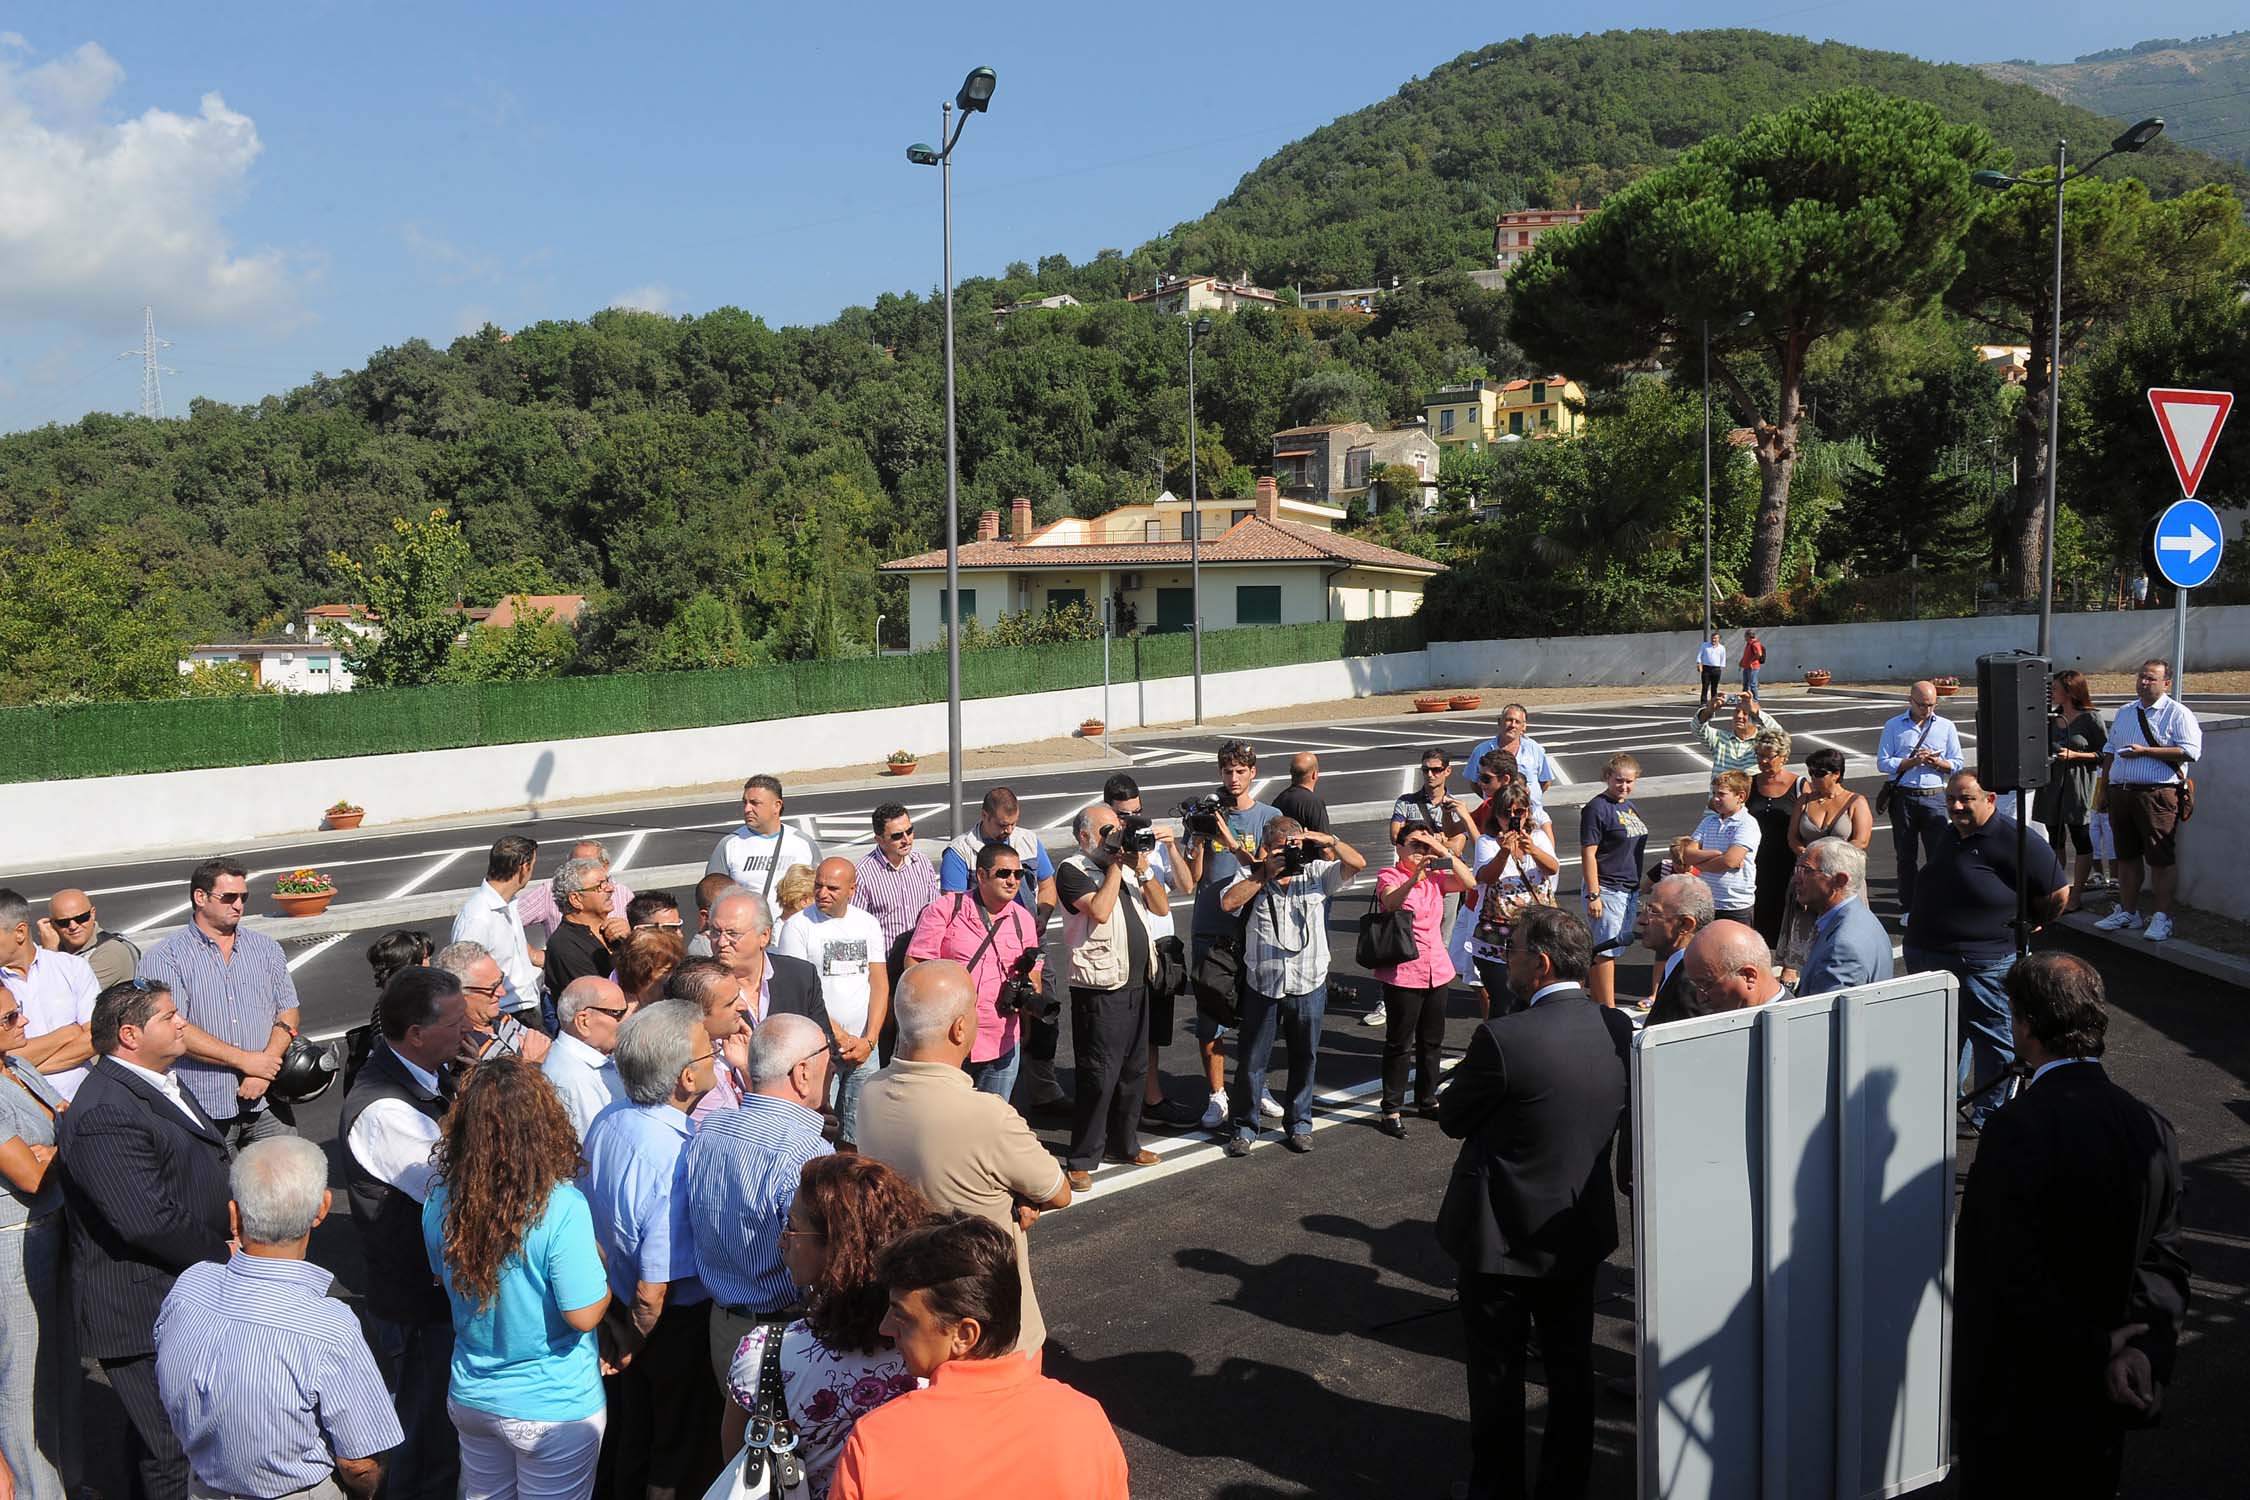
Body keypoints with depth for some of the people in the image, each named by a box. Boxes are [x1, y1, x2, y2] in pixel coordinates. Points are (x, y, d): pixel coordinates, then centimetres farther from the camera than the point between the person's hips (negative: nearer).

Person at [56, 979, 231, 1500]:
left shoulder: (159, 1081, 10)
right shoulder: (104, 1115, -24)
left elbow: (203, 1171, 24)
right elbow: (150, 1221, -28)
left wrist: (230, 1222, 9)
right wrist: (223, 1255, -15)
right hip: (146, 1315, -10)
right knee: (173, 1455, 1)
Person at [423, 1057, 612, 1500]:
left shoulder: (441, 1199, -11)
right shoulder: (561, 1208, -28)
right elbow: (584, 1314, -23)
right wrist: (602, 1264, -5)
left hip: (471, 1398, 5)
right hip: (553, 1409, -5)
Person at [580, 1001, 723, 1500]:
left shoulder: (607, 1121, -10)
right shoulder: (676, 1162, -34)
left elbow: (596, 1224, 4)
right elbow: (653, 1293, -30)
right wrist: (633, 1345, -9)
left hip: (616, 1305, 7)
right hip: (678, 1326, -7)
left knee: (627, 1435, 27)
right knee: (685, 1452, 16)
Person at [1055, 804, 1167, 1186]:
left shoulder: (1126, 866, 14)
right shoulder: (1072, 871, -9)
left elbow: (1161, 907, 9)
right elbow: (1100, 911, -24)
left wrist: (1141, 870, -4)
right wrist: (1116, 866, -14)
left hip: (1136, 985, 8)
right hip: (1099, 992, -8)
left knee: (1132, 1070, 17)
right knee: (1099, 1077, -6)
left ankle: (1124, 1144, 31)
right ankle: (1082, 1160, 2)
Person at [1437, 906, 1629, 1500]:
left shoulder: (1503, 1038, -27)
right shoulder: (1618, 1029, -7)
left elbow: (1451, 1118, -14)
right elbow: (1614, 1117, 7)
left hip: (1503, 1239, -6)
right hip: (1582, 1233, 6)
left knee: (1497, 1376, 13)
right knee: (1571, 1370, 21)